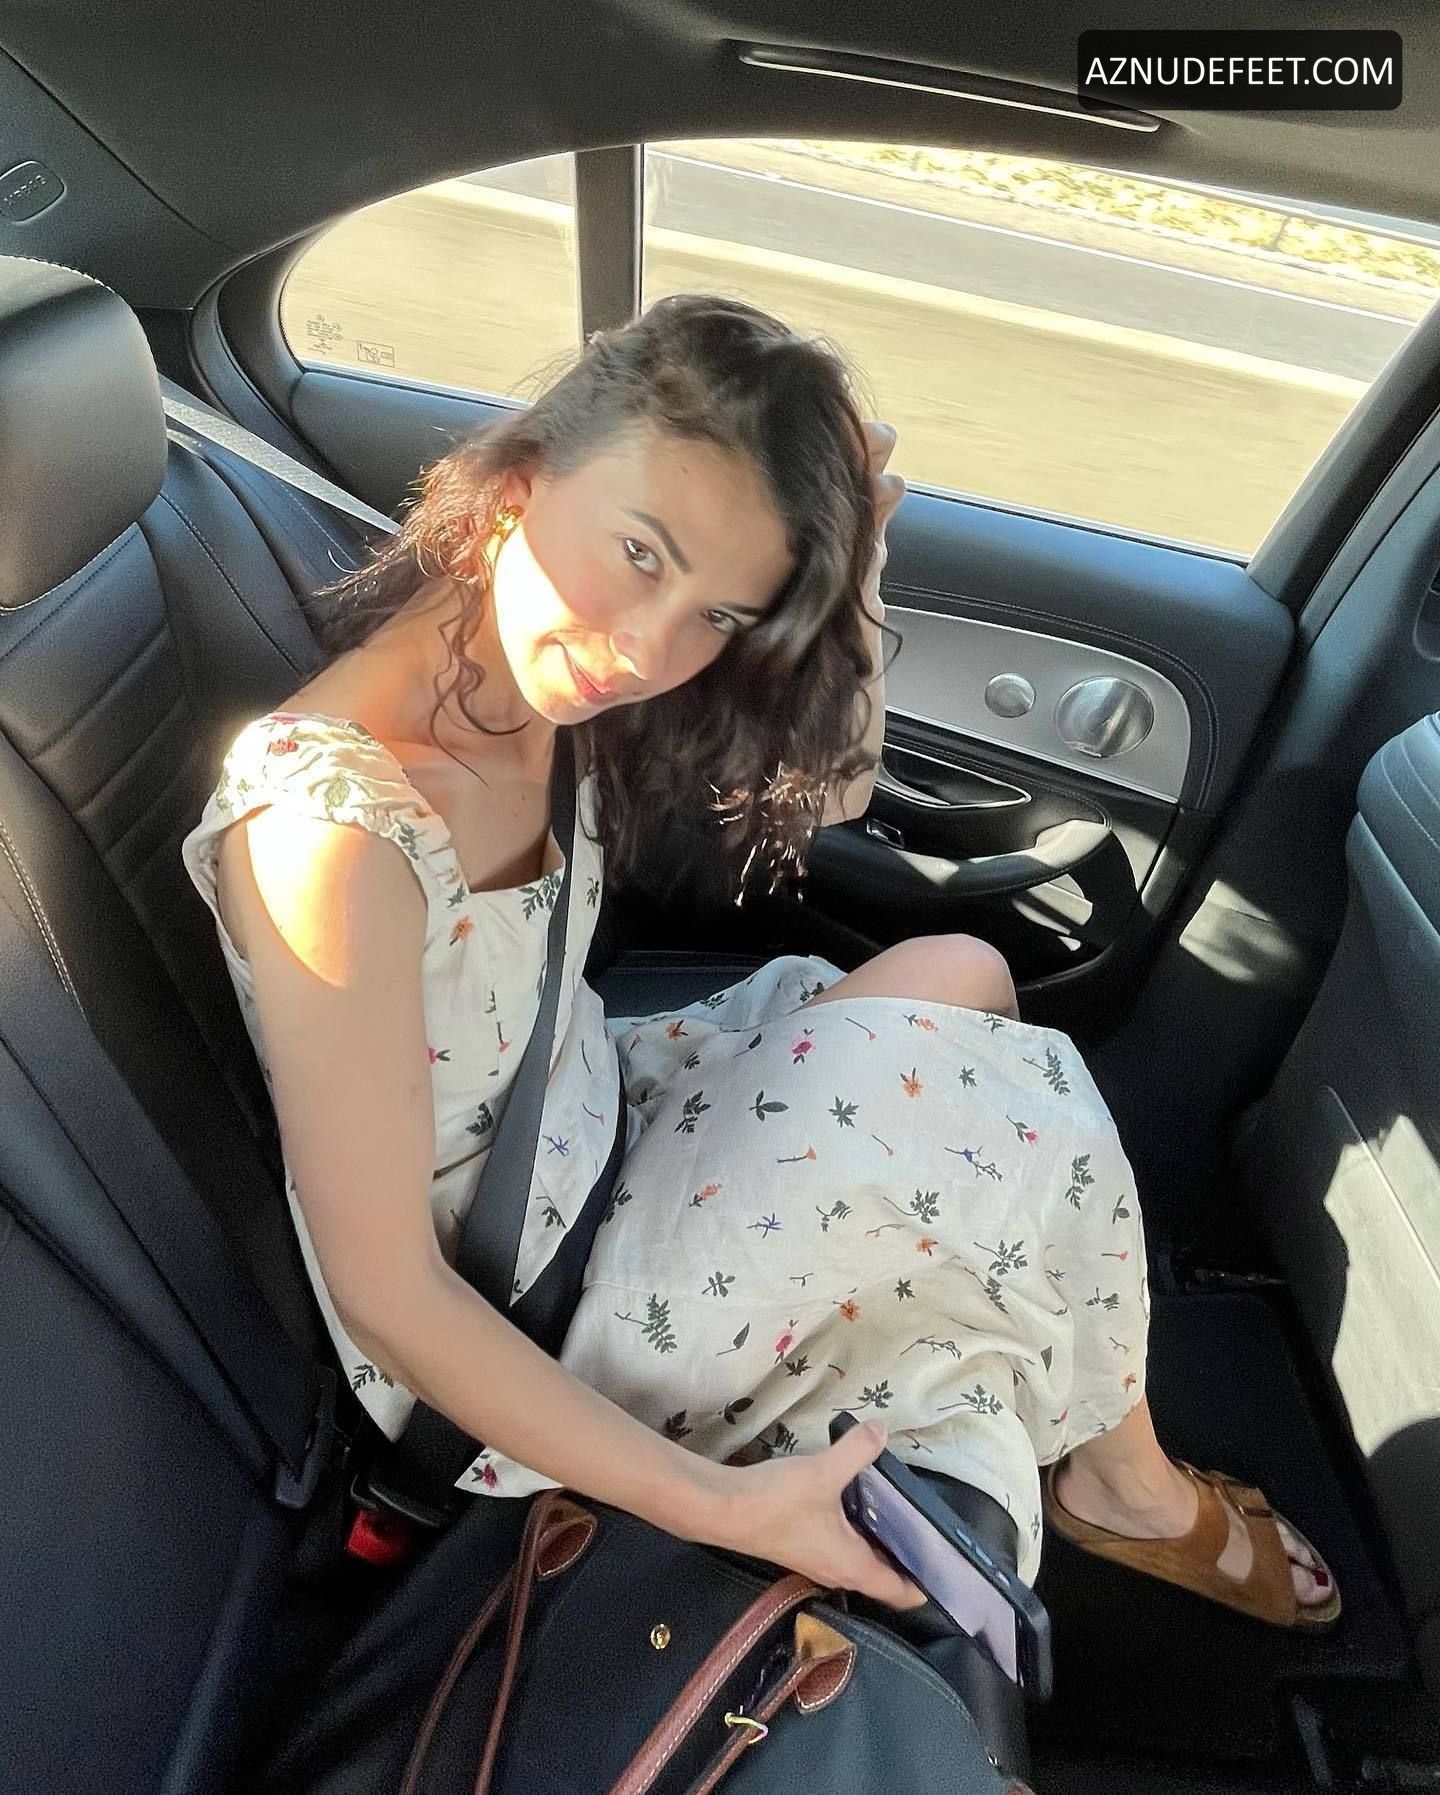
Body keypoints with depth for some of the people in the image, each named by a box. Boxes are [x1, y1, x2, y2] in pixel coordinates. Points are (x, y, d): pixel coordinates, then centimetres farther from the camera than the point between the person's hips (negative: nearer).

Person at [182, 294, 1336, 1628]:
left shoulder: (540, 682, -10)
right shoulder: (334, 830, -34)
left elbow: (828, 782, 0)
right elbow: (385, 1294, -27)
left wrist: (849, 551, -16)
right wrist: (719, 1508, -23)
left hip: (589, 1133, 8)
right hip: (500, 1348, -7)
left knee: (959, 975, -2)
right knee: (1015, 1102, -14)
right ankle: (1128, 1487, 19)